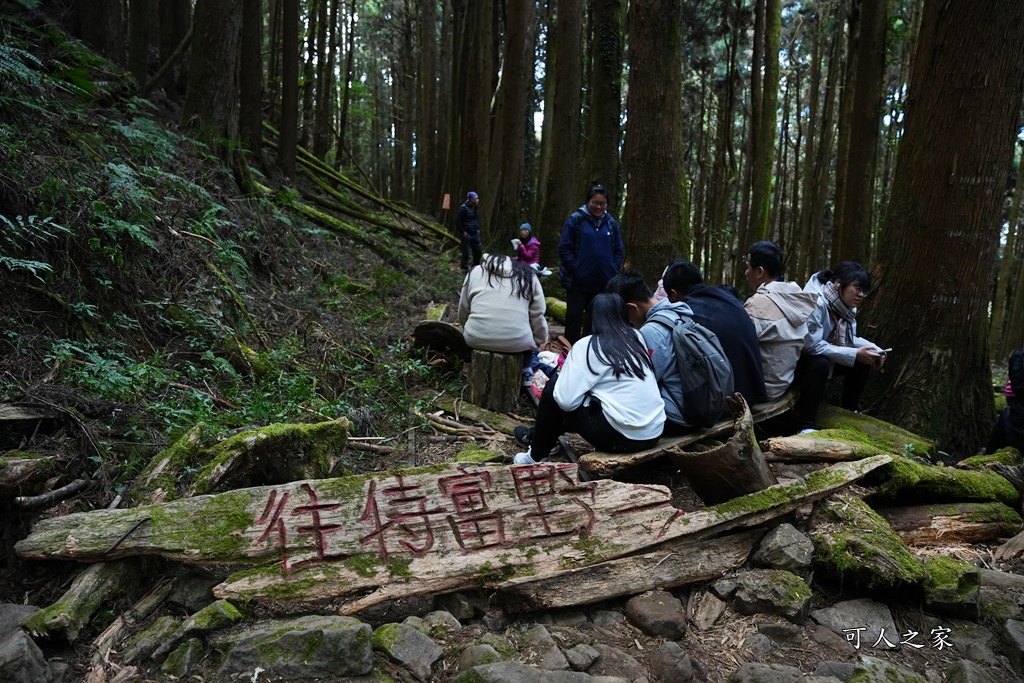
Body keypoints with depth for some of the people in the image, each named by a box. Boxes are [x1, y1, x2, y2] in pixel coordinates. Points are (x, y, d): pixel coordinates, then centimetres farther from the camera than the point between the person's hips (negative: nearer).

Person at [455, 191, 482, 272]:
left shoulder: (475, 208, 10)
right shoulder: (464, 208, -15)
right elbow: (457, 221, -16)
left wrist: (477, 229, 15)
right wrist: (463, 232, -15)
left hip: (475, 234, 8)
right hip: (466, 234, -8)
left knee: (478, 251, 9)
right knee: (466, 252, -1)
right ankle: (465, 268, 13)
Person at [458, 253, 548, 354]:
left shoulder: (475, 272, 17)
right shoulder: (529, 275, 15)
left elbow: (463, 312, 20)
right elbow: (538, 316, 7)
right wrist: (539, 343, 20)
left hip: (477, 340, 2)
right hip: (517, 343, -1)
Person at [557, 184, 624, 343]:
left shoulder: (611, 223, 7)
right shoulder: (575, 219, -5)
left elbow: (619, 251, 12)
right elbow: (564, 248, -7)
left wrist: (613, 270, -1)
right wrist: (576, 269, -13)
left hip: (603, 283, 4)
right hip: (578, 282, -4)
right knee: (574, 319, 0)